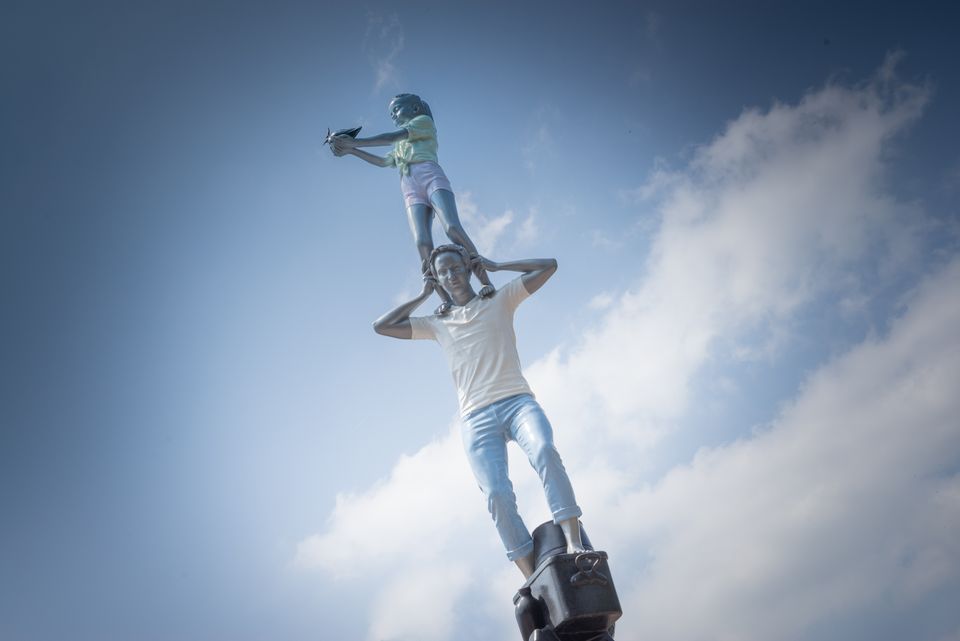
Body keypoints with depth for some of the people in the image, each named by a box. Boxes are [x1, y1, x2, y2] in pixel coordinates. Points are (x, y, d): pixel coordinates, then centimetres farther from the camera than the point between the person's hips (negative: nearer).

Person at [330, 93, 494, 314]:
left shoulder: (424, 121, 19)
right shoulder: (402, 146, 39)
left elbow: (392, 137, 7)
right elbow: (383, 161, 46)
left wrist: (354, 141, 5)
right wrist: (351, 150, 37)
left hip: (431, 178, -4)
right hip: (411, 192, 5)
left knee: (453, 229, -29)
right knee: (423, 245, -23)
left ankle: (486, 282, -33)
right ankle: (446, 300, -35)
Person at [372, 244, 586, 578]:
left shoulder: (500, 300, 19)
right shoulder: (437, 324, 25)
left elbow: (549, 265, 14)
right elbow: (381, 326, 21)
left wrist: (496, 265, 19)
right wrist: (422, 296, 24)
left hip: (517, 400, -1)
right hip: (476, 419, 1)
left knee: (544, 451, -34)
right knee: (498, 495, -21)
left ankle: (574, 543, -41)